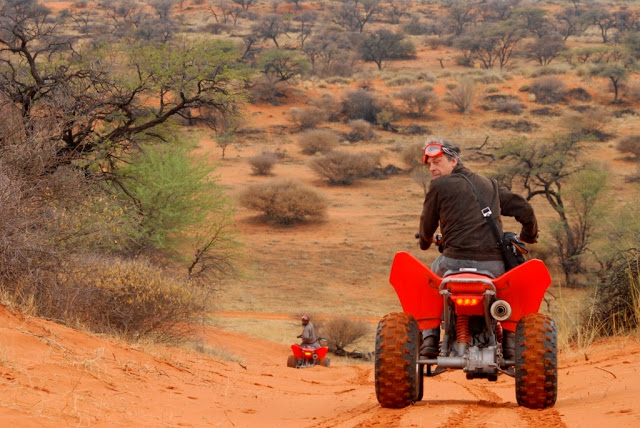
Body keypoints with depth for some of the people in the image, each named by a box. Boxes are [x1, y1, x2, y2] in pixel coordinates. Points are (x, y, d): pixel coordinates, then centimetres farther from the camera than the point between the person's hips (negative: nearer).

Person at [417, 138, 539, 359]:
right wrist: (529, 235, 39)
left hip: (455, 262, -3)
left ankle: (429, 339, 17)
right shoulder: (491, 185, 19)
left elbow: (427, 225, 13)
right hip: (493, 264, 3)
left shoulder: (439, 186, 5)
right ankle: (510, 342, 23)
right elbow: (524, 209, 18)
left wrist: (425, 242, 37)